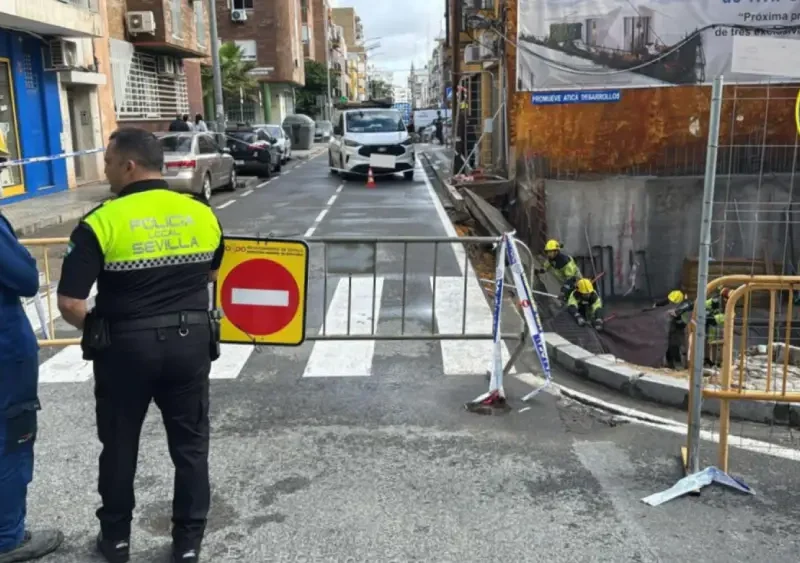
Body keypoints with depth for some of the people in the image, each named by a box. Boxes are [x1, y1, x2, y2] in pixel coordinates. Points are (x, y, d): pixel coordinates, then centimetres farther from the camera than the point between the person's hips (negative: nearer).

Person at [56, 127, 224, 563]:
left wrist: (95, 329, 3)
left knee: (120, 444, 17)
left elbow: (70, 304, -15)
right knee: (190, 443, 13)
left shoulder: (102, 222, -14)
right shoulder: (202, 214, -1)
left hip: (126, 345, -2)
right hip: (190, 341, 3)